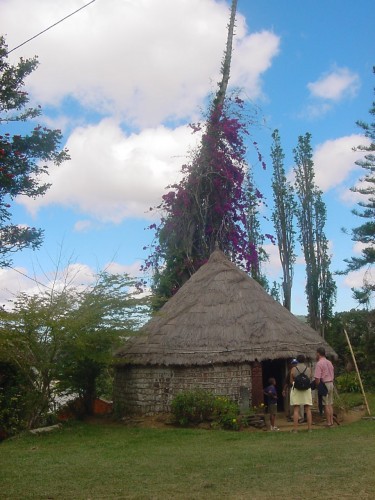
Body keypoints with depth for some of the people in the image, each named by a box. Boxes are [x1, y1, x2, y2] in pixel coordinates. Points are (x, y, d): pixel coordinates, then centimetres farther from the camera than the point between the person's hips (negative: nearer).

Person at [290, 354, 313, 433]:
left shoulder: (293, 369, -3)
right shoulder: (308, 369, 0)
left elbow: (291, 381, 0)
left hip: (296, 390, -1)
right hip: (306, 390, 1)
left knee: (296, 410, 0)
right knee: (308, 409, 7)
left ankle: (295, 428, -2)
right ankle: (310, 428, 6)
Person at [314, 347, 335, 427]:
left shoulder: (319, 363, -13)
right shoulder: (329, 362, 13)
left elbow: (317, 378, -18)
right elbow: (332, 375, 17)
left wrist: (317, 386, -6)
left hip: (324, 384, -8)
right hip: (331, 383, 8)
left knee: (326, 405, -3)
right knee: (330, 404, 12)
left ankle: (328, 422, 0)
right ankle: (331, 421, 15)